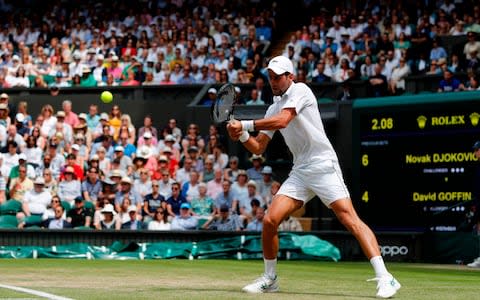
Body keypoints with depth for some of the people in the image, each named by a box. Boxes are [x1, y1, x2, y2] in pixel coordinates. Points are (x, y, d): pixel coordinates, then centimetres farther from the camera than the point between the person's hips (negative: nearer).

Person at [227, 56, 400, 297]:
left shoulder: (300, 91, -5)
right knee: (270, 221, -4)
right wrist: (241, 135, -3)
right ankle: (269, 279, 14)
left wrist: (245, 125, -17)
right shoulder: (274, 107, 18)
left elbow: (282, 121, -22)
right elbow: (258, 148, 18)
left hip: (323, 166, -7)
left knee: (350, 219, -17)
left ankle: (384, 278, -21)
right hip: (299, 172, 7)